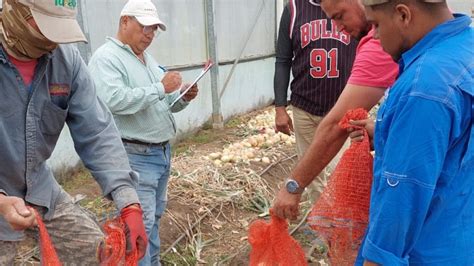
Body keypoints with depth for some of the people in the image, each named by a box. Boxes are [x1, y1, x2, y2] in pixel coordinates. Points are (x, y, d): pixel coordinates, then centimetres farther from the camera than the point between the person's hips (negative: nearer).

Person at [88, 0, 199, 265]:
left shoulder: (147, 58, 16)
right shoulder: (106, 58, -11)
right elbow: (113, 100, -28)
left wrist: (183, 98, -1)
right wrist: (160, 88, -23)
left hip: (163, 151, 9)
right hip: (135, 156, -9)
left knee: (155, 216, 20)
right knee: (140, 223, -5)